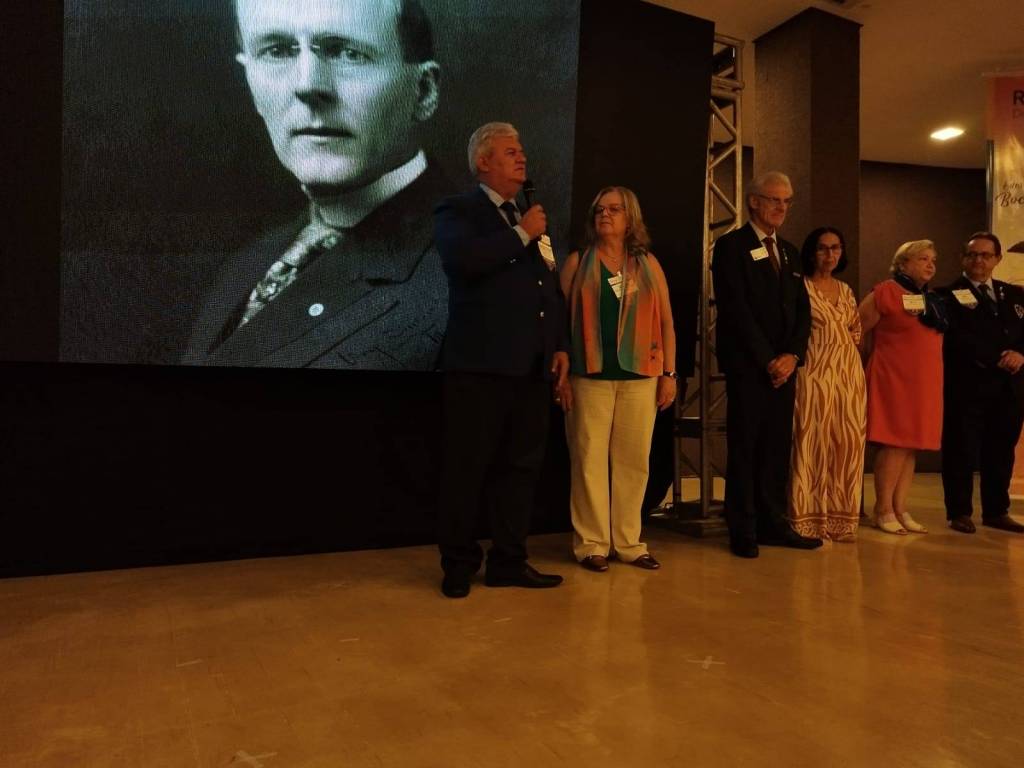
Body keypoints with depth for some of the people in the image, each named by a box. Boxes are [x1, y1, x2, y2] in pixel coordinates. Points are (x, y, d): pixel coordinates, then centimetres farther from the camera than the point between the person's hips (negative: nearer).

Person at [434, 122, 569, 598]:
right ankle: (458, 565, 16)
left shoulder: (529, 219, 21)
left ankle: (508, 561, 23)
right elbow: (462, 259, -21)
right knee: (468, 468, 2)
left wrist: (560, 345, 10)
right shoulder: (458, 211, 1)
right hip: (481, 364, -7)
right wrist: (522, 234, -11)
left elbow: (549, 287, 21)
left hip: (531, 365, 7)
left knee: (521, 465, 11)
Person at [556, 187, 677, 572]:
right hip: (590, 377, -2)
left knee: (633, 461, 6)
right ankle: (591, 544, 10)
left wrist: (669, 373, 3)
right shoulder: (577, 263, 8)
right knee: (589, 460, 0)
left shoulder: (648, 265, 13)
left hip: (640, 378, 2)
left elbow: (666, 322, 10)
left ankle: (629, 543, 18)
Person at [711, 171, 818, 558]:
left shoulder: (788, 251, 19)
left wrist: (791, 355, -3)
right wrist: (767, 360, -12)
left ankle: (772, 523, 17)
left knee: (778, 447, 7)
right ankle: (742, 531, 7)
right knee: (744, 448, -1)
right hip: (747, 364, -6)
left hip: (783, 364, 6)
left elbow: (802, 309, 13)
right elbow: (736, 309, -11)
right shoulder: (731, 246, -2)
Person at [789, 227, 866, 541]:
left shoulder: (846, 290, 17)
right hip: (814, 371, -6)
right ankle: (809, 519, 2)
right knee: (813, 442, -5)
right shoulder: (800, 286, -1)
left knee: (847, 443, 5)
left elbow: (857, 333, 19)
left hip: (849, 372, 6)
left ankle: (840, 518, 14)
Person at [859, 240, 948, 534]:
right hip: (894, 378, -7)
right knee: (895, 445, -8)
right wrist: (879, 357, 3)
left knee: (911, 446, 7)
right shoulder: (886, 292, -7)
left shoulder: (933, 300, 16)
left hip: (925, 382, 7)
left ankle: (900, 509, 14)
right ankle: (883, 511, 0)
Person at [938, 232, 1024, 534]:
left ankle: (996, 511, 23)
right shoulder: (948, 295, -1)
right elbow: (958, 340, -11)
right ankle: (960, 512, 11)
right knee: (962, 452, 1)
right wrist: (998, 360, -14)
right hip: (966, 386, -5)